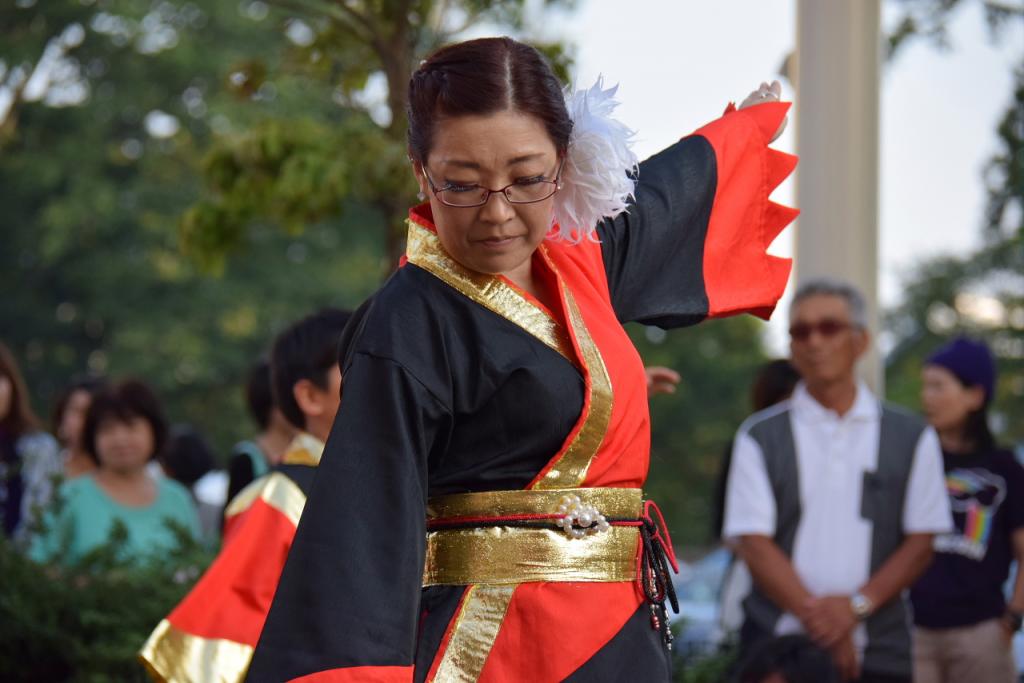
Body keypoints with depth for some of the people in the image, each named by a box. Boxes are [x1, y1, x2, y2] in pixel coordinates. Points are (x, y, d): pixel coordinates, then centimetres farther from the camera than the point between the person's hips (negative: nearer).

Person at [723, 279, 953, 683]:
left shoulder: (911, 438, 10)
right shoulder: (760, 437, 6)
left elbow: (921, 541, 5)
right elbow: (753, 543, -2)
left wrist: (857, 604, -11)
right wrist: (816, 616, -14)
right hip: (777, 645, -1)